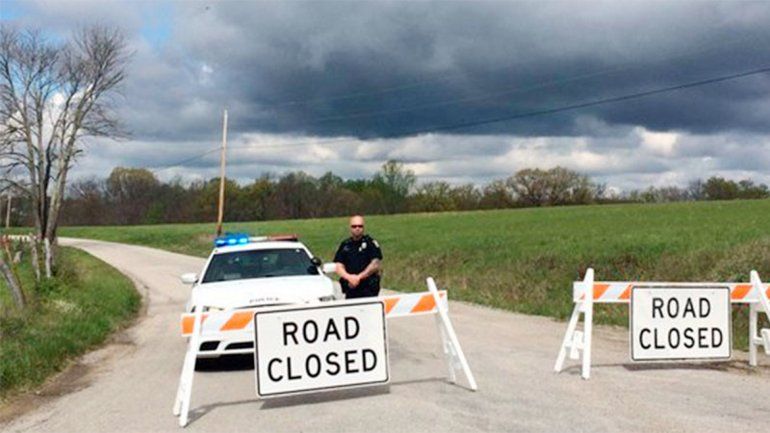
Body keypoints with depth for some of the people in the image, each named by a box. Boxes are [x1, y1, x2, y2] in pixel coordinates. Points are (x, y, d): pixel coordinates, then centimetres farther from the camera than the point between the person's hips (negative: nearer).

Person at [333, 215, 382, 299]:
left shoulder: (371, 243, 1)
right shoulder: (345, 245, 13)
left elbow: (375, 265, -7)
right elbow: (339, 267, 8)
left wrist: (359, 277, -13)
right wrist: (349, 277, -12)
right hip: (350, 289, 4)